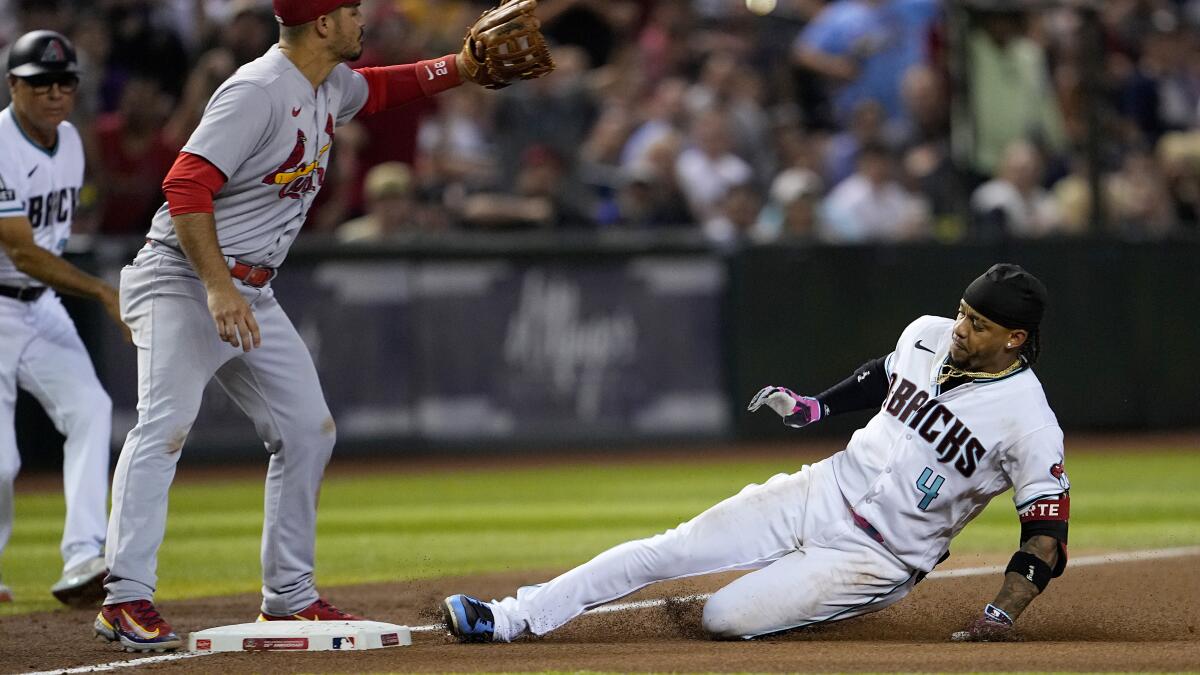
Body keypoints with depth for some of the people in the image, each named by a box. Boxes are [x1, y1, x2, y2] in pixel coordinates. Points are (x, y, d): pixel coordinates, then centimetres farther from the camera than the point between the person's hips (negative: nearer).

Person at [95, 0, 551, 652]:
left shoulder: (331, 86, 9)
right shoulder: (258, 92, -20)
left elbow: (382, 88, 30)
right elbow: (185, 187, -26)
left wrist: (463, 66, 12)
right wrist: (217, 288, -34)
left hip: (250, 294, 10)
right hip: (181, 281, -10)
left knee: (307, 431, 9)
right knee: (165, 426, -22)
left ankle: (288, 594, 18)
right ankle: (126, 598, -27)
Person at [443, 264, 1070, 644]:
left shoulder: (1029, 422, -21)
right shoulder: (928, 336, -2)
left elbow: (1047, 529, -19)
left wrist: (1001, 617, -28)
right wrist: (814, 407, 11)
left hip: (877, 557, -6)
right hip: (822, 493, 6)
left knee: (725, 619, -20)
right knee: (663, 551, -7)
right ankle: (507, 620, -4)